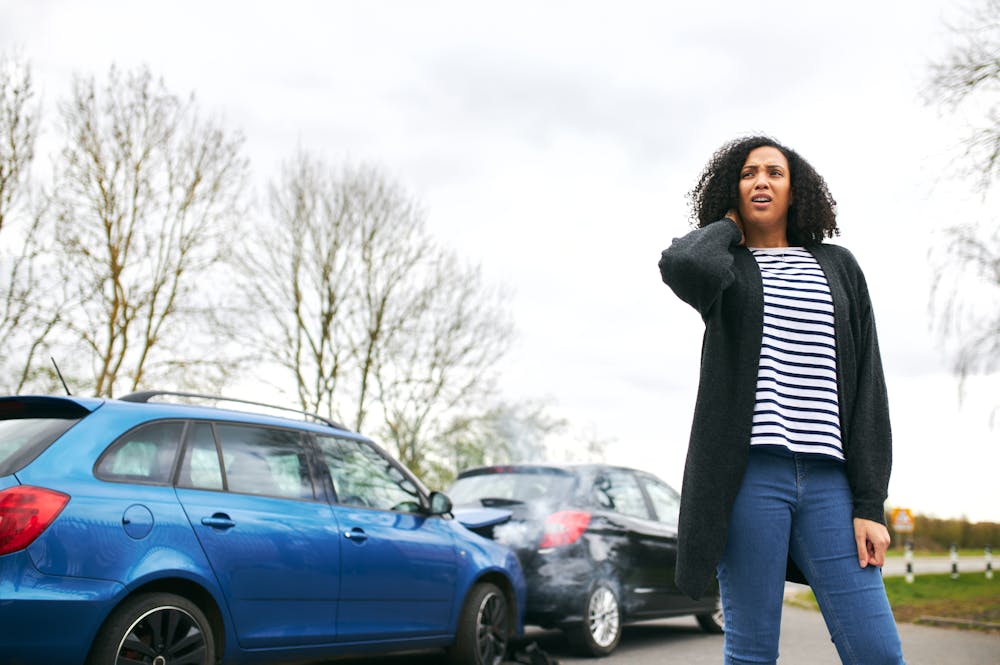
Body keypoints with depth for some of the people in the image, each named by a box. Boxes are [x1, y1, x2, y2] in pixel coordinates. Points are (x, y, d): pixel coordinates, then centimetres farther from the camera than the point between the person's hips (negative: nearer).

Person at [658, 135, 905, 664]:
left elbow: (867, 387, 10)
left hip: (827, 480, 3)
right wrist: (728, 225, 5)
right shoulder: (722, 263, 11)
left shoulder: (838, 267, 17)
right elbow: (682, 267, -18)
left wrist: (870, 503, 1)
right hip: (749, 474, -2)